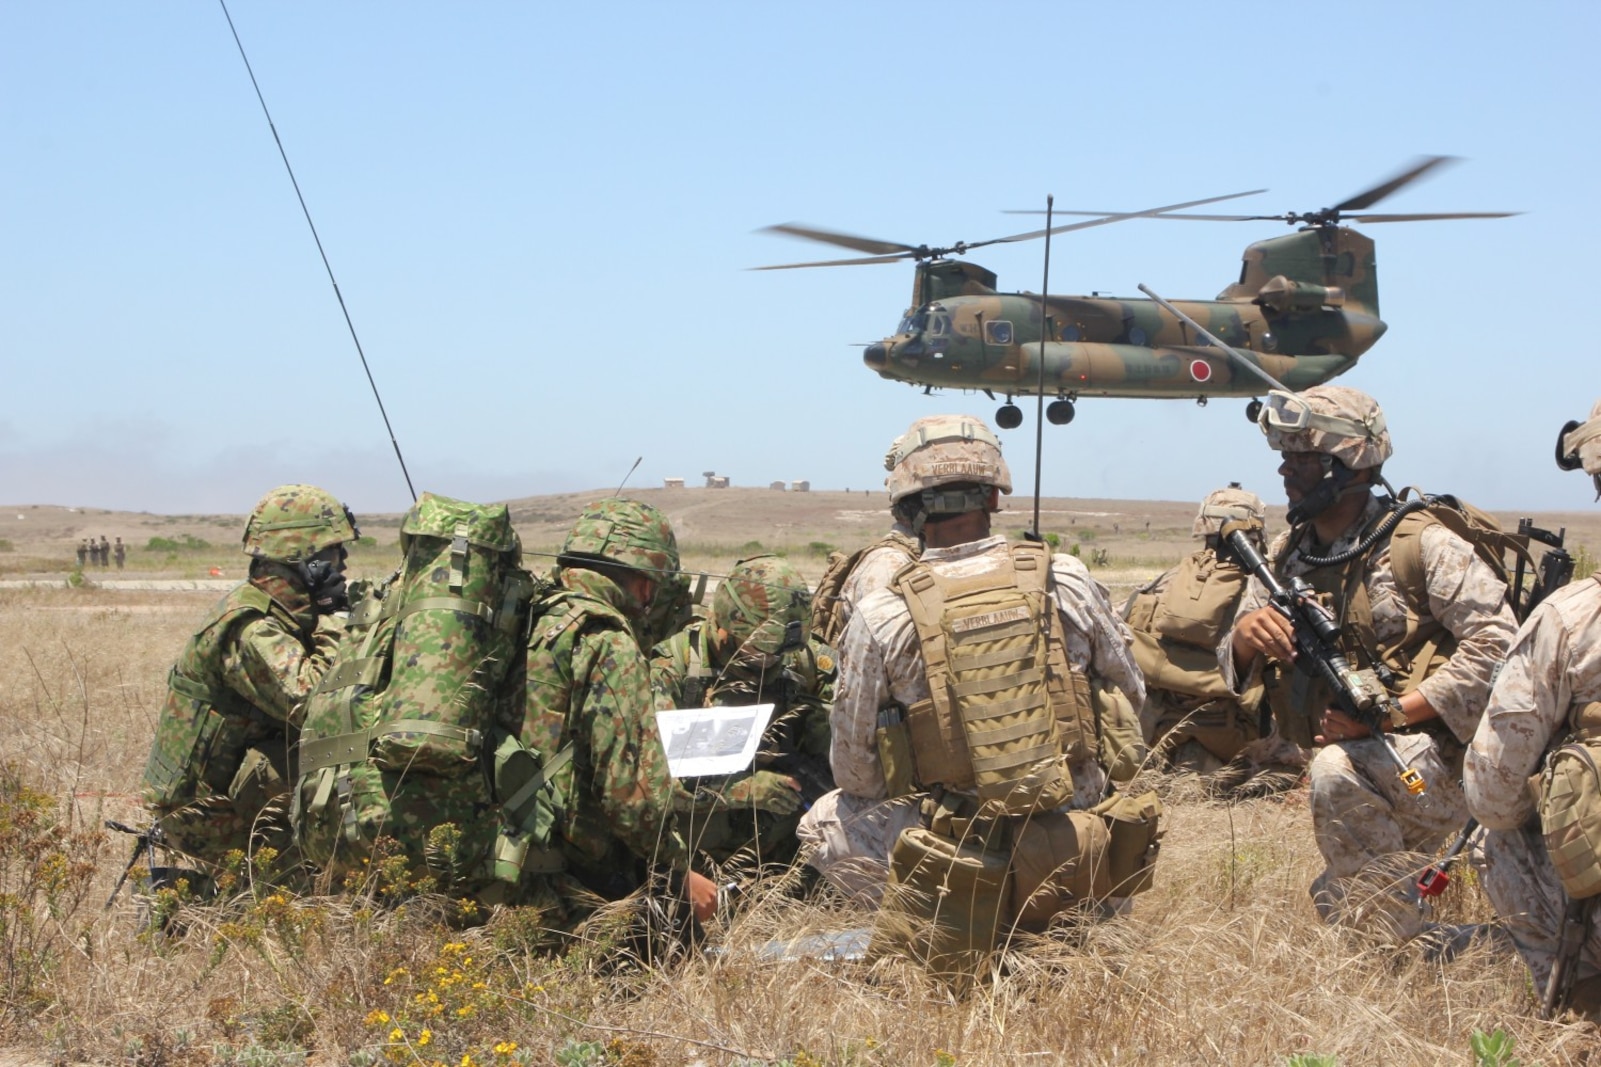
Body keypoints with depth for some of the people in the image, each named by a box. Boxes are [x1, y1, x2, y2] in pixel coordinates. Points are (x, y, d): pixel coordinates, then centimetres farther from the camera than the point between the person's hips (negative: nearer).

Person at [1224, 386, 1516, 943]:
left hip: (1441, 759, -8)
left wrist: (1391, 712, -28)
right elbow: (1235, 669, 4)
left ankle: (1396, 954, -22)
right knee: (1334, 899, 17)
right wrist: (1244, 637, -21)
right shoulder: (1286, 557, 4)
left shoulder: (1420, 545, -15)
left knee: (1338, 770, -35)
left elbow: (1497, 640, -23)